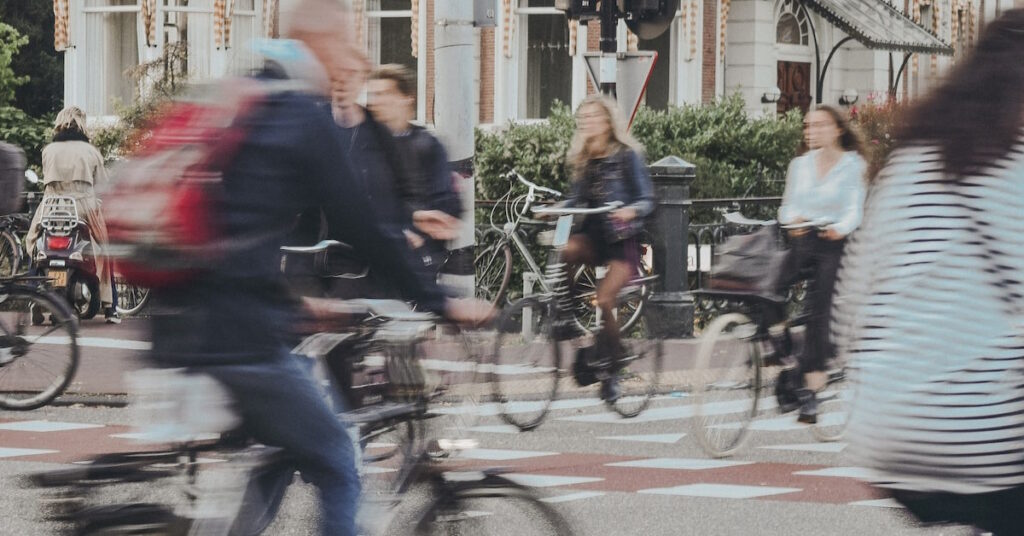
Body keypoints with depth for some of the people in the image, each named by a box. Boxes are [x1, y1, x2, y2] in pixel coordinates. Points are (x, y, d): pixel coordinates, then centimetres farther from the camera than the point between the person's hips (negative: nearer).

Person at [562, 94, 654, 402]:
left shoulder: (627, 155, -4)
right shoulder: (582, 159, 12)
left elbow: (647, 200, -7)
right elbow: (577, 201, 14)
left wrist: (630, 211, -28)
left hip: (621, 238, -5)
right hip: (593, 236, 5)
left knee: (604, 301, -19)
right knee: (564, 251, -30)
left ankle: (613, 369, -4)